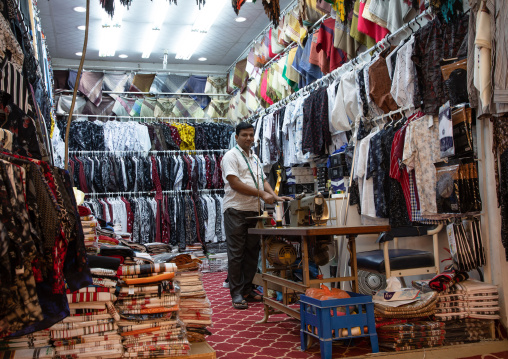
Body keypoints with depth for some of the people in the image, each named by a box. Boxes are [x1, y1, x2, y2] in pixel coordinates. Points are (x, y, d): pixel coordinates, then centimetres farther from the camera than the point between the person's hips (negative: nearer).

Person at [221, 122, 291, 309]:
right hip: (236, 211, -7)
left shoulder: (255, 158, 20)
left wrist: (275, 197, 2)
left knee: (252, 252, 11)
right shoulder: (231, 156, -5)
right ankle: (236, 294, 3)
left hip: (253, 211, 8)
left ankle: (248, 290, 21)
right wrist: (261, 194, -15)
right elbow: (234, 183, -15)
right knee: (236, 254, -3)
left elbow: (263, 180, 20)